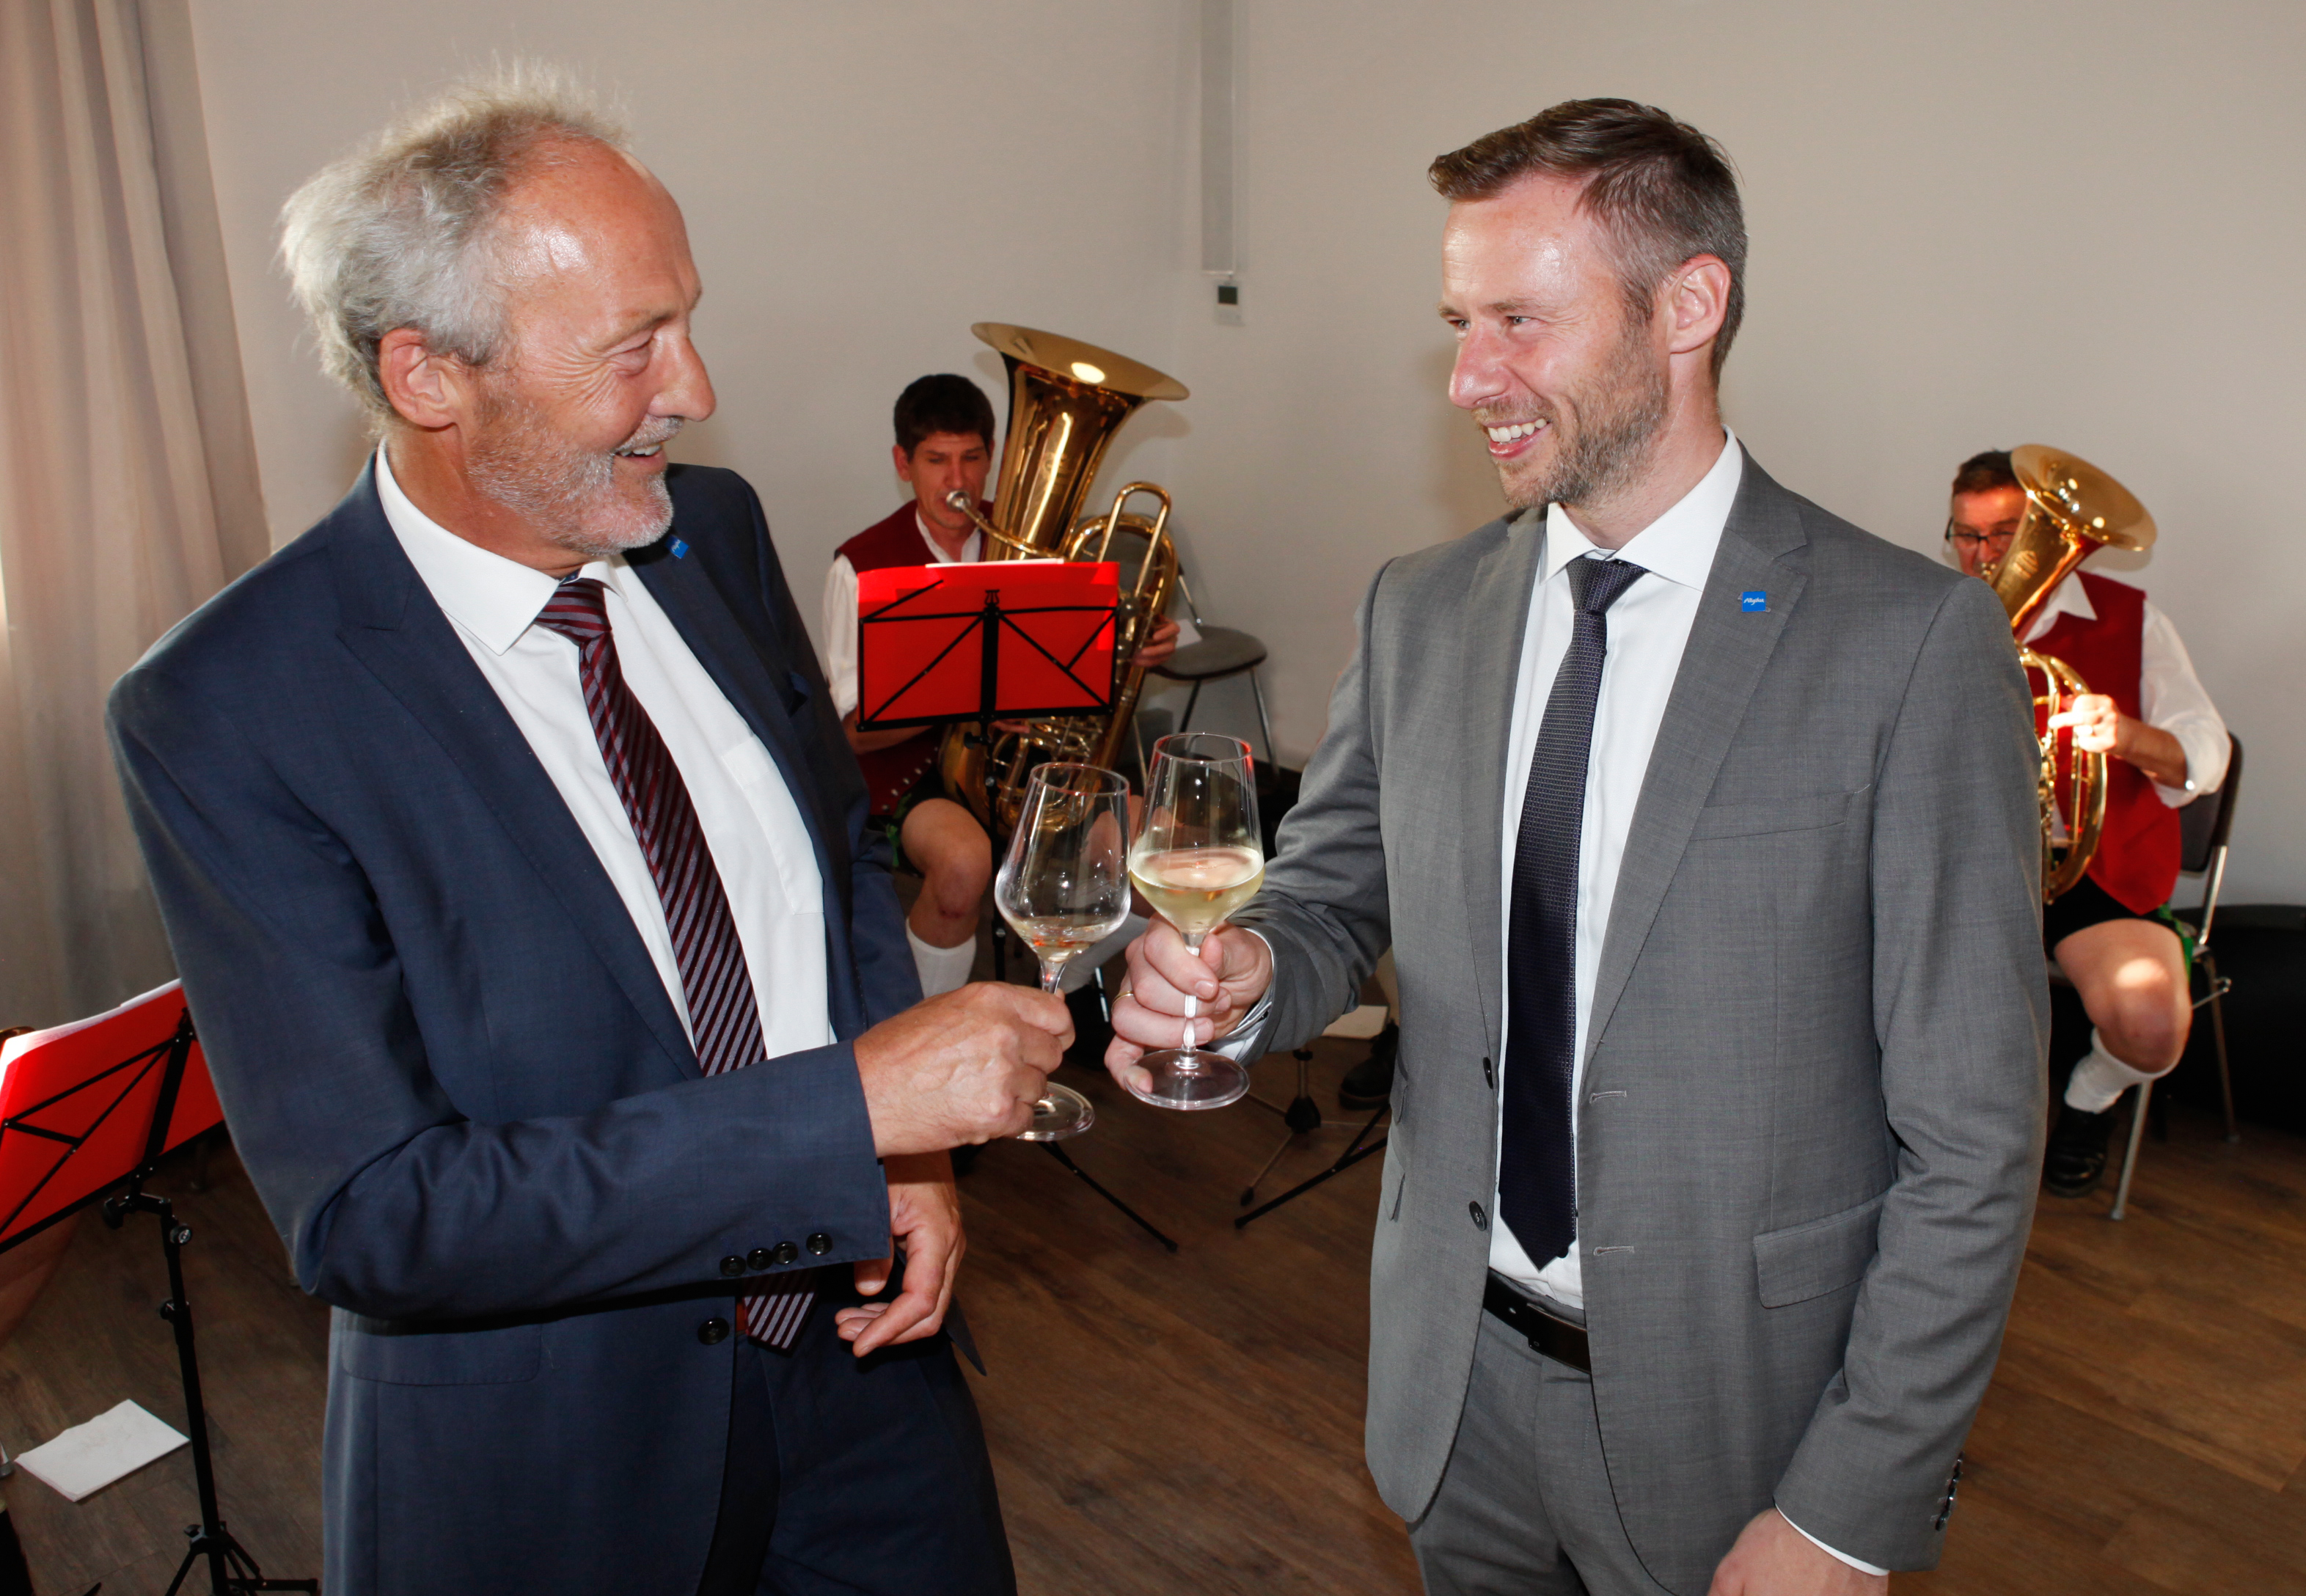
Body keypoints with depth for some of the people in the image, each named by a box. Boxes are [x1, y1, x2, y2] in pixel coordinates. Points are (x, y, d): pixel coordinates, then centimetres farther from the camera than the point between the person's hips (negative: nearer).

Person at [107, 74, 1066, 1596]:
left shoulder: (714, 529, -5)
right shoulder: (224, 718, -21)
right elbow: (367, 1217, -23)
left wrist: (908, 1152, -8)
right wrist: (855, 1105, -29)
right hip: (554, 1456, -4)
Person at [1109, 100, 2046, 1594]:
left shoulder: (1915, 642, -16)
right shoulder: (1419, 610, -1)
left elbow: (1971, 1141, -14)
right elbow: (1334, 898, 8)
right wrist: (1242, 973, -15)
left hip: (1733, 1405, -4)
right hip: (1457, 1367, 4)